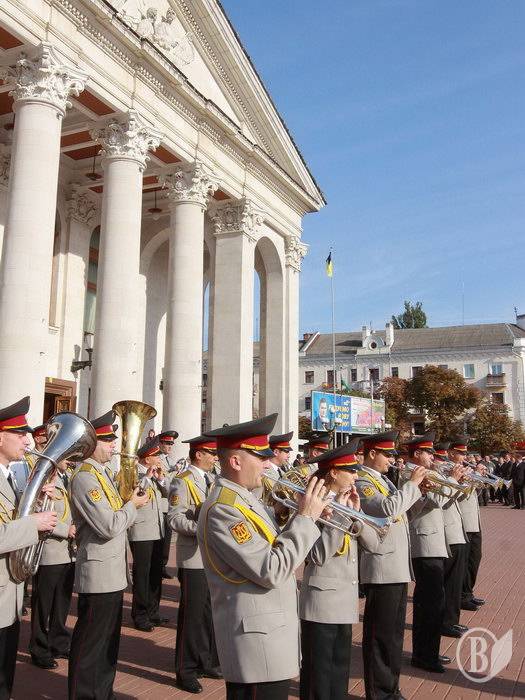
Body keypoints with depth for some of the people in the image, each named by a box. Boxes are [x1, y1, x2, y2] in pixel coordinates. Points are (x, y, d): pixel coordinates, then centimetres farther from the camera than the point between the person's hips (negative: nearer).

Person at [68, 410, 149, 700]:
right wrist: (132, 505, -12)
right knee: (90, 644, 4)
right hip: (98, 575, -10)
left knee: (108, 641, 20)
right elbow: (108, 527, -25)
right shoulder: (85, 476, -19)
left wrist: (129, 505, 1)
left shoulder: (103, 472, 11)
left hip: (112, 574, 10)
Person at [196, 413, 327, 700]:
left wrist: (302, 515, -3)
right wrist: (306, 518, -20)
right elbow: (272, 572, -26)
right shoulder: (222, 509, -23)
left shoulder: (243, 497, 9)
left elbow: (274, 548, 11)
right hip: (257, 640, -10)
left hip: (272, 629, 10)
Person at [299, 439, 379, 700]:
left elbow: (372, 543, 1)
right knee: (317, 674, 6)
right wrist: (339, 513, -26)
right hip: (322, 603, -8)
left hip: (345, 602, 8)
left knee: (340, 671, 19)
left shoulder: (347, 502, 7)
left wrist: (356, 512, -12)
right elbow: (318, 556, -26)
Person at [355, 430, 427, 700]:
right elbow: (388, 508, -29)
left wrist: (419, 488, 8)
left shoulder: (382, 479, 15)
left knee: (394, 632, 19)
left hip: (397, 567, 10)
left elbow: (399, 506, 22)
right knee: (381, 635, 1)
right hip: (382, 569, -10)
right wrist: (412, 483, -19)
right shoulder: (361, 481, -16)